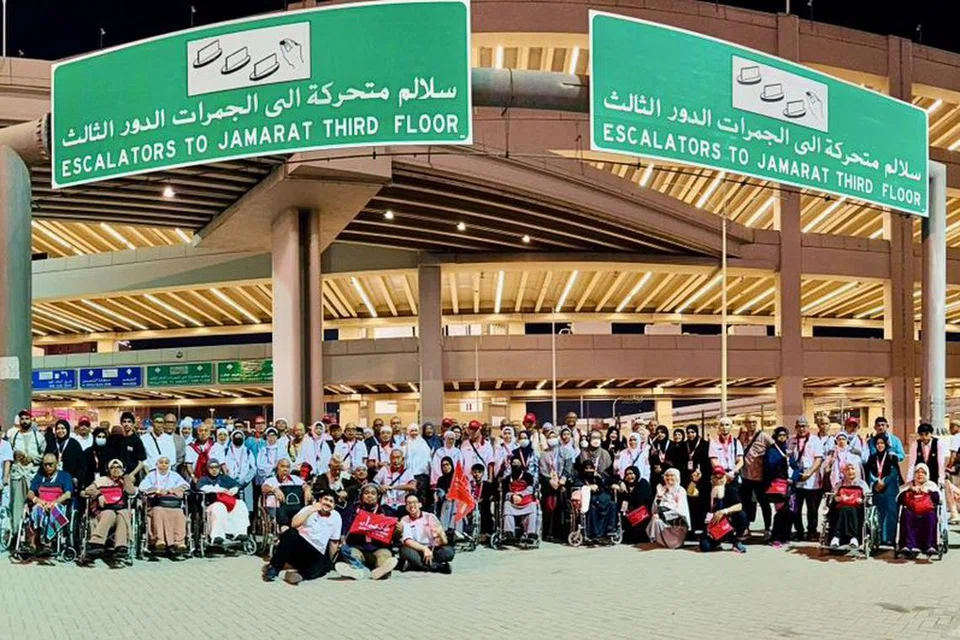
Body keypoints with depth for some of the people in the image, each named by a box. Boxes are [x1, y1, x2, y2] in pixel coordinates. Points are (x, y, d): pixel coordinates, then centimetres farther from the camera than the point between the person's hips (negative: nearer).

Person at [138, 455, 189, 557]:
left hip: (174, 506, 1)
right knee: (158, 512, -36)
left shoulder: (174, 475, 25)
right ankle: (159, 540, -48)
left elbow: (185, 485, 9)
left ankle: (179, 542, -44)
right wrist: (157, 490, -10)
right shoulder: (152, 475, 23)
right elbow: (142, 487, 5)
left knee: (179, 515, -33)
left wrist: (171, 490, -8)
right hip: (157, 505, -1)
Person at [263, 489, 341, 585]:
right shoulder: (309, 509, 3)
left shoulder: (336, 517, 9)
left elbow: (334, 542, 14)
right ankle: (273, 569, -30)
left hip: (316, 555, 1)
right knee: (291, 533, -34)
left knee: (326, 565, -32)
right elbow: (294, 524, -15)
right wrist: (311, 510, -15)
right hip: (299, 546, -1)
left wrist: (330, 561, 11)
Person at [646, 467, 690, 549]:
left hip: (676, 519, -4)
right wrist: (659, 496, -11)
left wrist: (661, 514, -21)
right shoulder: (662, 489, 14)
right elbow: (655, 508, 7)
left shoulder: (681, 490, 1)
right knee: (655, 520, -29)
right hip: (664, 516, 4)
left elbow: (680, 508, -12)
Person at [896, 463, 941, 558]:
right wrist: (910, 490, 0)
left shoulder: (931, 485, 25)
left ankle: (930, 546, -42)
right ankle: (910, 545, -45)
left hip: (926, 513, 0)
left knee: (931, 515, -35)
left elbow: (937, 499, 8)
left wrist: (928, 491, -2)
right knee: (906, 514, -34)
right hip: (912, 513, 0)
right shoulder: (908, 485, 25)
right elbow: (899, 500, 9)